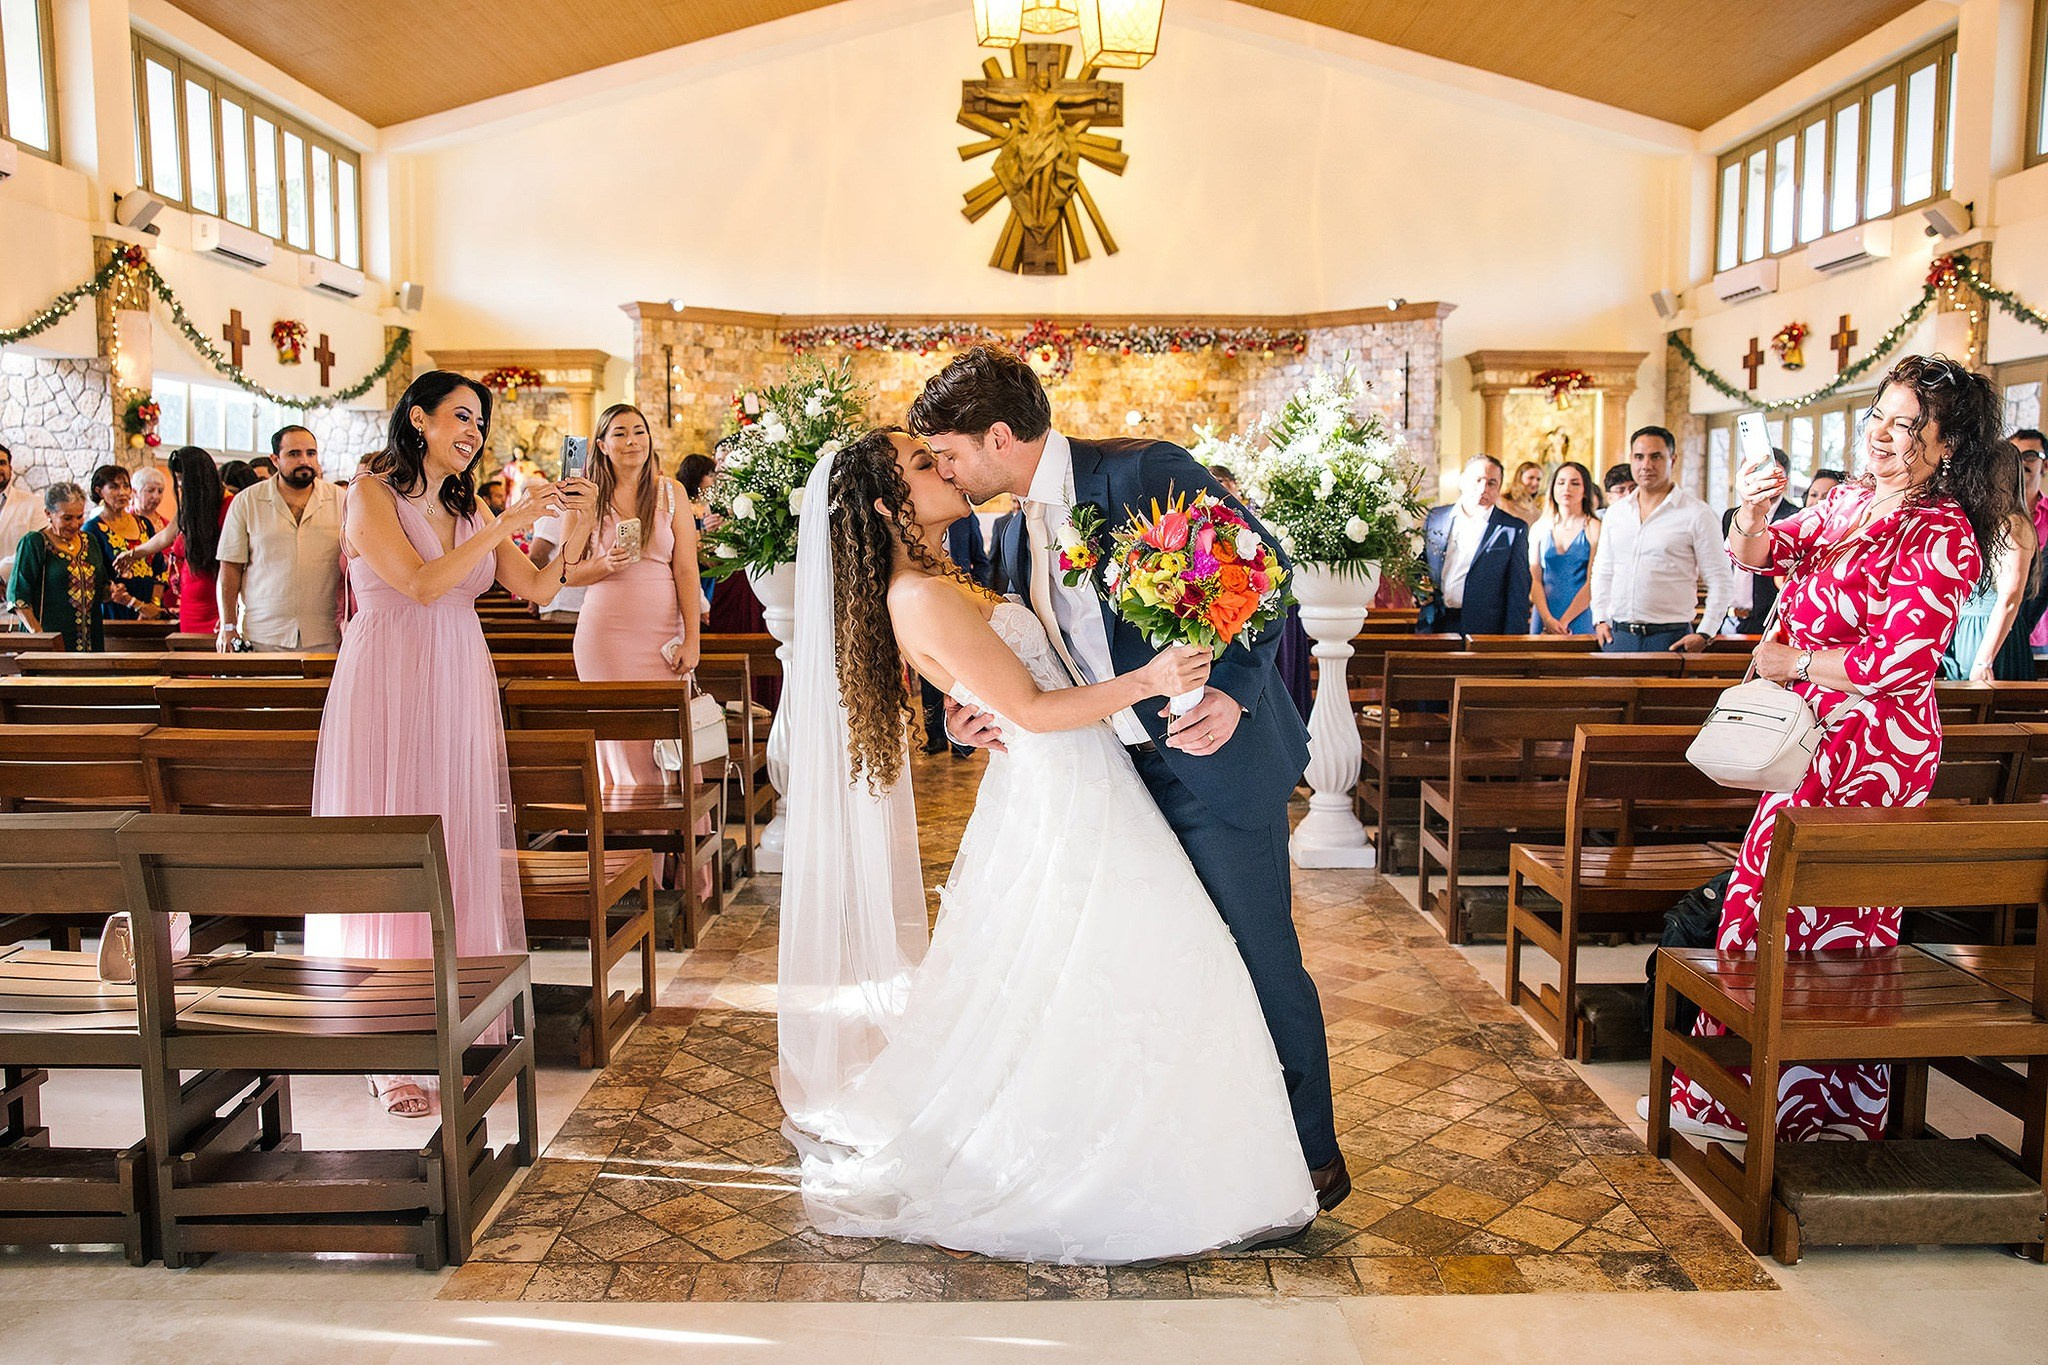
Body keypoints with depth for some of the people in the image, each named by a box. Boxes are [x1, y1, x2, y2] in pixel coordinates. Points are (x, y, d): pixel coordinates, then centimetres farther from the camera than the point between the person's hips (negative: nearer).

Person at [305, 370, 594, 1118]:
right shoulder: (371, 493, -3)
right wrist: (507, 524, -17)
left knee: (460, 854, 6)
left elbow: (536, 589, 7)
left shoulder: (469, 507, 13)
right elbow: (421, 584, -16)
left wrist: (577, 525, -6)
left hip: (460, 692, 6)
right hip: (390, 691, -6)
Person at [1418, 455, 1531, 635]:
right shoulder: (1435, 518, 8)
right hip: (1434, 627, 3)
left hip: (1485, 631, -3)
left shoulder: (1515, 529, -1)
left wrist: (1512, 642, -7)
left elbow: (1518, 593, -2)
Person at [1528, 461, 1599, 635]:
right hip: (1543, 619, 3)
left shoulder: (1594, 529, -2)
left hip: (1579, 620, -3)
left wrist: (1563, 622, -11)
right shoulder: (1539, 529, 8)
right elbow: (1534, 579, 3)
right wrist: (1548, 619, -11)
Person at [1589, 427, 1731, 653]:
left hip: (1670, 638, -4)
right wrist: (1600, 618, 10)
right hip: (1617, 635, 4)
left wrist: (1704, 634, -8)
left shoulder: (1697, 514, -1)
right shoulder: (1615, 512, 13)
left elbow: (1720, 581, -1)